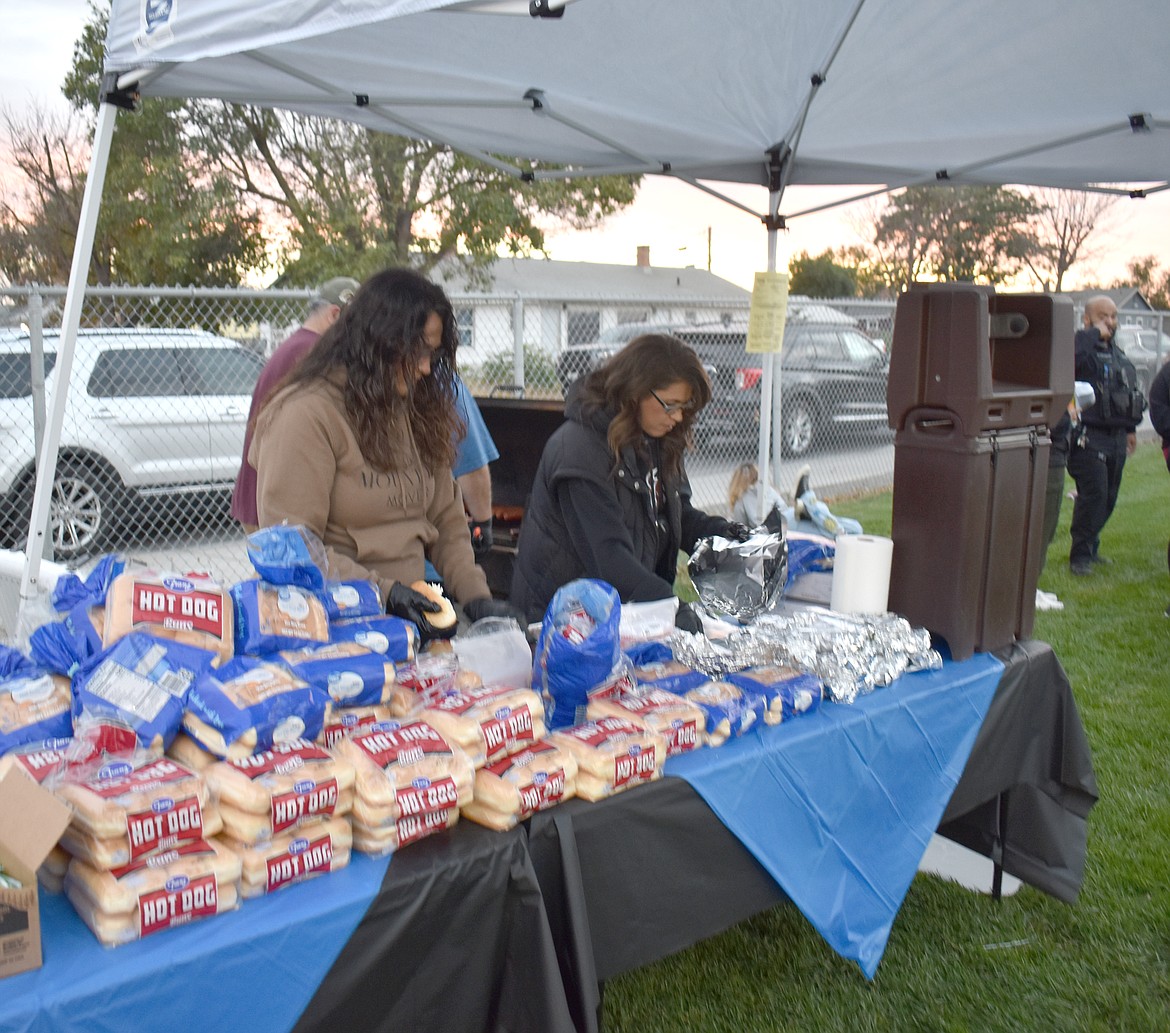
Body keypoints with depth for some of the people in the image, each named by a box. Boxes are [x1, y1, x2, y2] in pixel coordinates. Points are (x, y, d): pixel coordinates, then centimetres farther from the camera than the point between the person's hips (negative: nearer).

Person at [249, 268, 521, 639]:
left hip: (409, 620, 7)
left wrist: (475, 595, 2)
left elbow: (446, 519, 16)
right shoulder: (306, 415, -10)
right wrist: (384, 592, -21)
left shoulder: (418, 410, 15)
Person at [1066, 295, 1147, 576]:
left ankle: (1090, 547, 25)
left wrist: (1130, 428, 27)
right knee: (1093, 494, -13)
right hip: (1089, 437, -8)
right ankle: (1081, 555, -3)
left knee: (1108, 497, 11)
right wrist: (1094, 333, -22)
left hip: (1116, 437, 8)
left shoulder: (1118, 353, 19)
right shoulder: (1083, 347, -9)